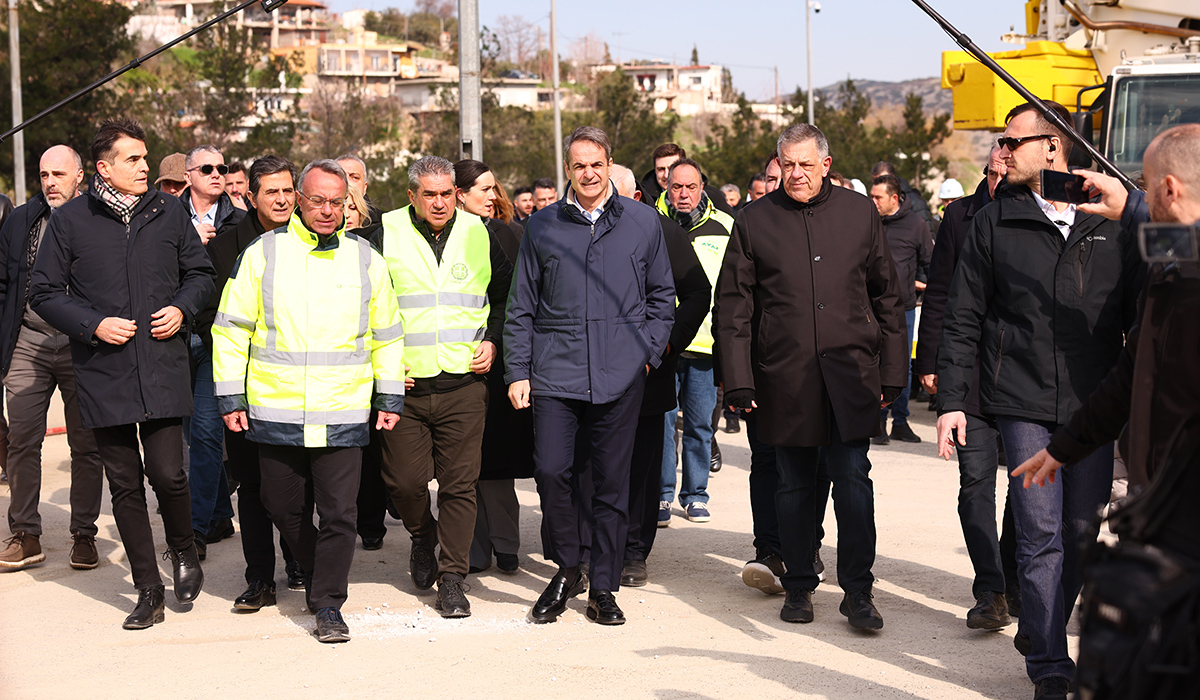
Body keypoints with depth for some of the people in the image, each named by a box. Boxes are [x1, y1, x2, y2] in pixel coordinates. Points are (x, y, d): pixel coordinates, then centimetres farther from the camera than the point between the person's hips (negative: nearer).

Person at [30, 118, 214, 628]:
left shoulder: (169, 212, 6)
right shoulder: (69, 221, 1)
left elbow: (200, 273, 17)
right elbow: (44, 293, 3)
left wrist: (182, 308, -2)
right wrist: (93, 324, -10)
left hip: (163, 369, 0)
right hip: (103, 375, 0)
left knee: (167, 473, -9)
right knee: (124, 484, 5)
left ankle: (183, 550, 23)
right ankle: (148, 591, 16)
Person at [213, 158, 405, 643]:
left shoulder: (365, 259, 7)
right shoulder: (262, 253, 1)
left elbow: (387, 335, 16)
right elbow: (231, 328, 3)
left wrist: (390, 398, 13)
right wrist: (230, 397, 0)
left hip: (343, 416, 0)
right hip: (275, 413, 0)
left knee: (339, 512, -3)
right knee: (283, 508, 11)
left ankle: (328, 604, 8)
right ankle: (318, 573, 35)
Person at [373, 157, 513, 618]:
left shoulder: (478, 235, 7)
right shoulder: (387, 234, -1)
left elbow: (507, 295, 21)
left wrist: (491, 340, 6)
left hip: (464, 384, 1)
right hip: (405, 385, -1)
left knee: (459, 483, -2)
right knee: (405, 480, 0)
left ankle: (452, 578, 8)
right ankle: (423, 537, 32)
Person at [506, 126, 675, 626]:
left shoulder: (643, 223, 8)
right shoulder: (541, 227, 7)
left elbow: (662, 295, 15)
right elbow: (521, 307, 9)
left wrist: (648, 350, 2)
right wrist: (517, 372, 3)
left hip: (620, 376, 0)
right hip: (555, 372, 0)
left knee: (611, 482, 4)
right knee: (551, 470, -10)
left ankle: (603, 588, 15)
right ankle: (567, 569, 12)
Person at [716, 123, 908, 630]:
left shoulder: (860, 215, 7)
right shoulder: (755, 222, 4)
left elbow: (887, 297, 11)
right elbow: (732, 308, 3)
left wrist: (891, 372, 6)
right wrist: (738, 380, -4)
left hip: (850, 373, 0)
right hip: (784, 377, 0)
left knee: (853, 479, -4)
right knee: (795, 484, 9)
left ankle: (857, 590, 4)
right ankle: (799, 585, 21)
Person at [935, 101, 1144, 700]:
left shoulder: (1111, 224, 6)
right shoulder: (993, 224, 3)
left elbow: (1139, 315, 11)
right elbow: (963, 319, 5)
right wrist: (951, 401, -1)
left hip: (1092, 405, 2)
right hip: (1023, 404, -2)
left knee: (1083, 531, 8)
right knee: (1042, 534, -4)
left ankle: (1040, 632, 30)